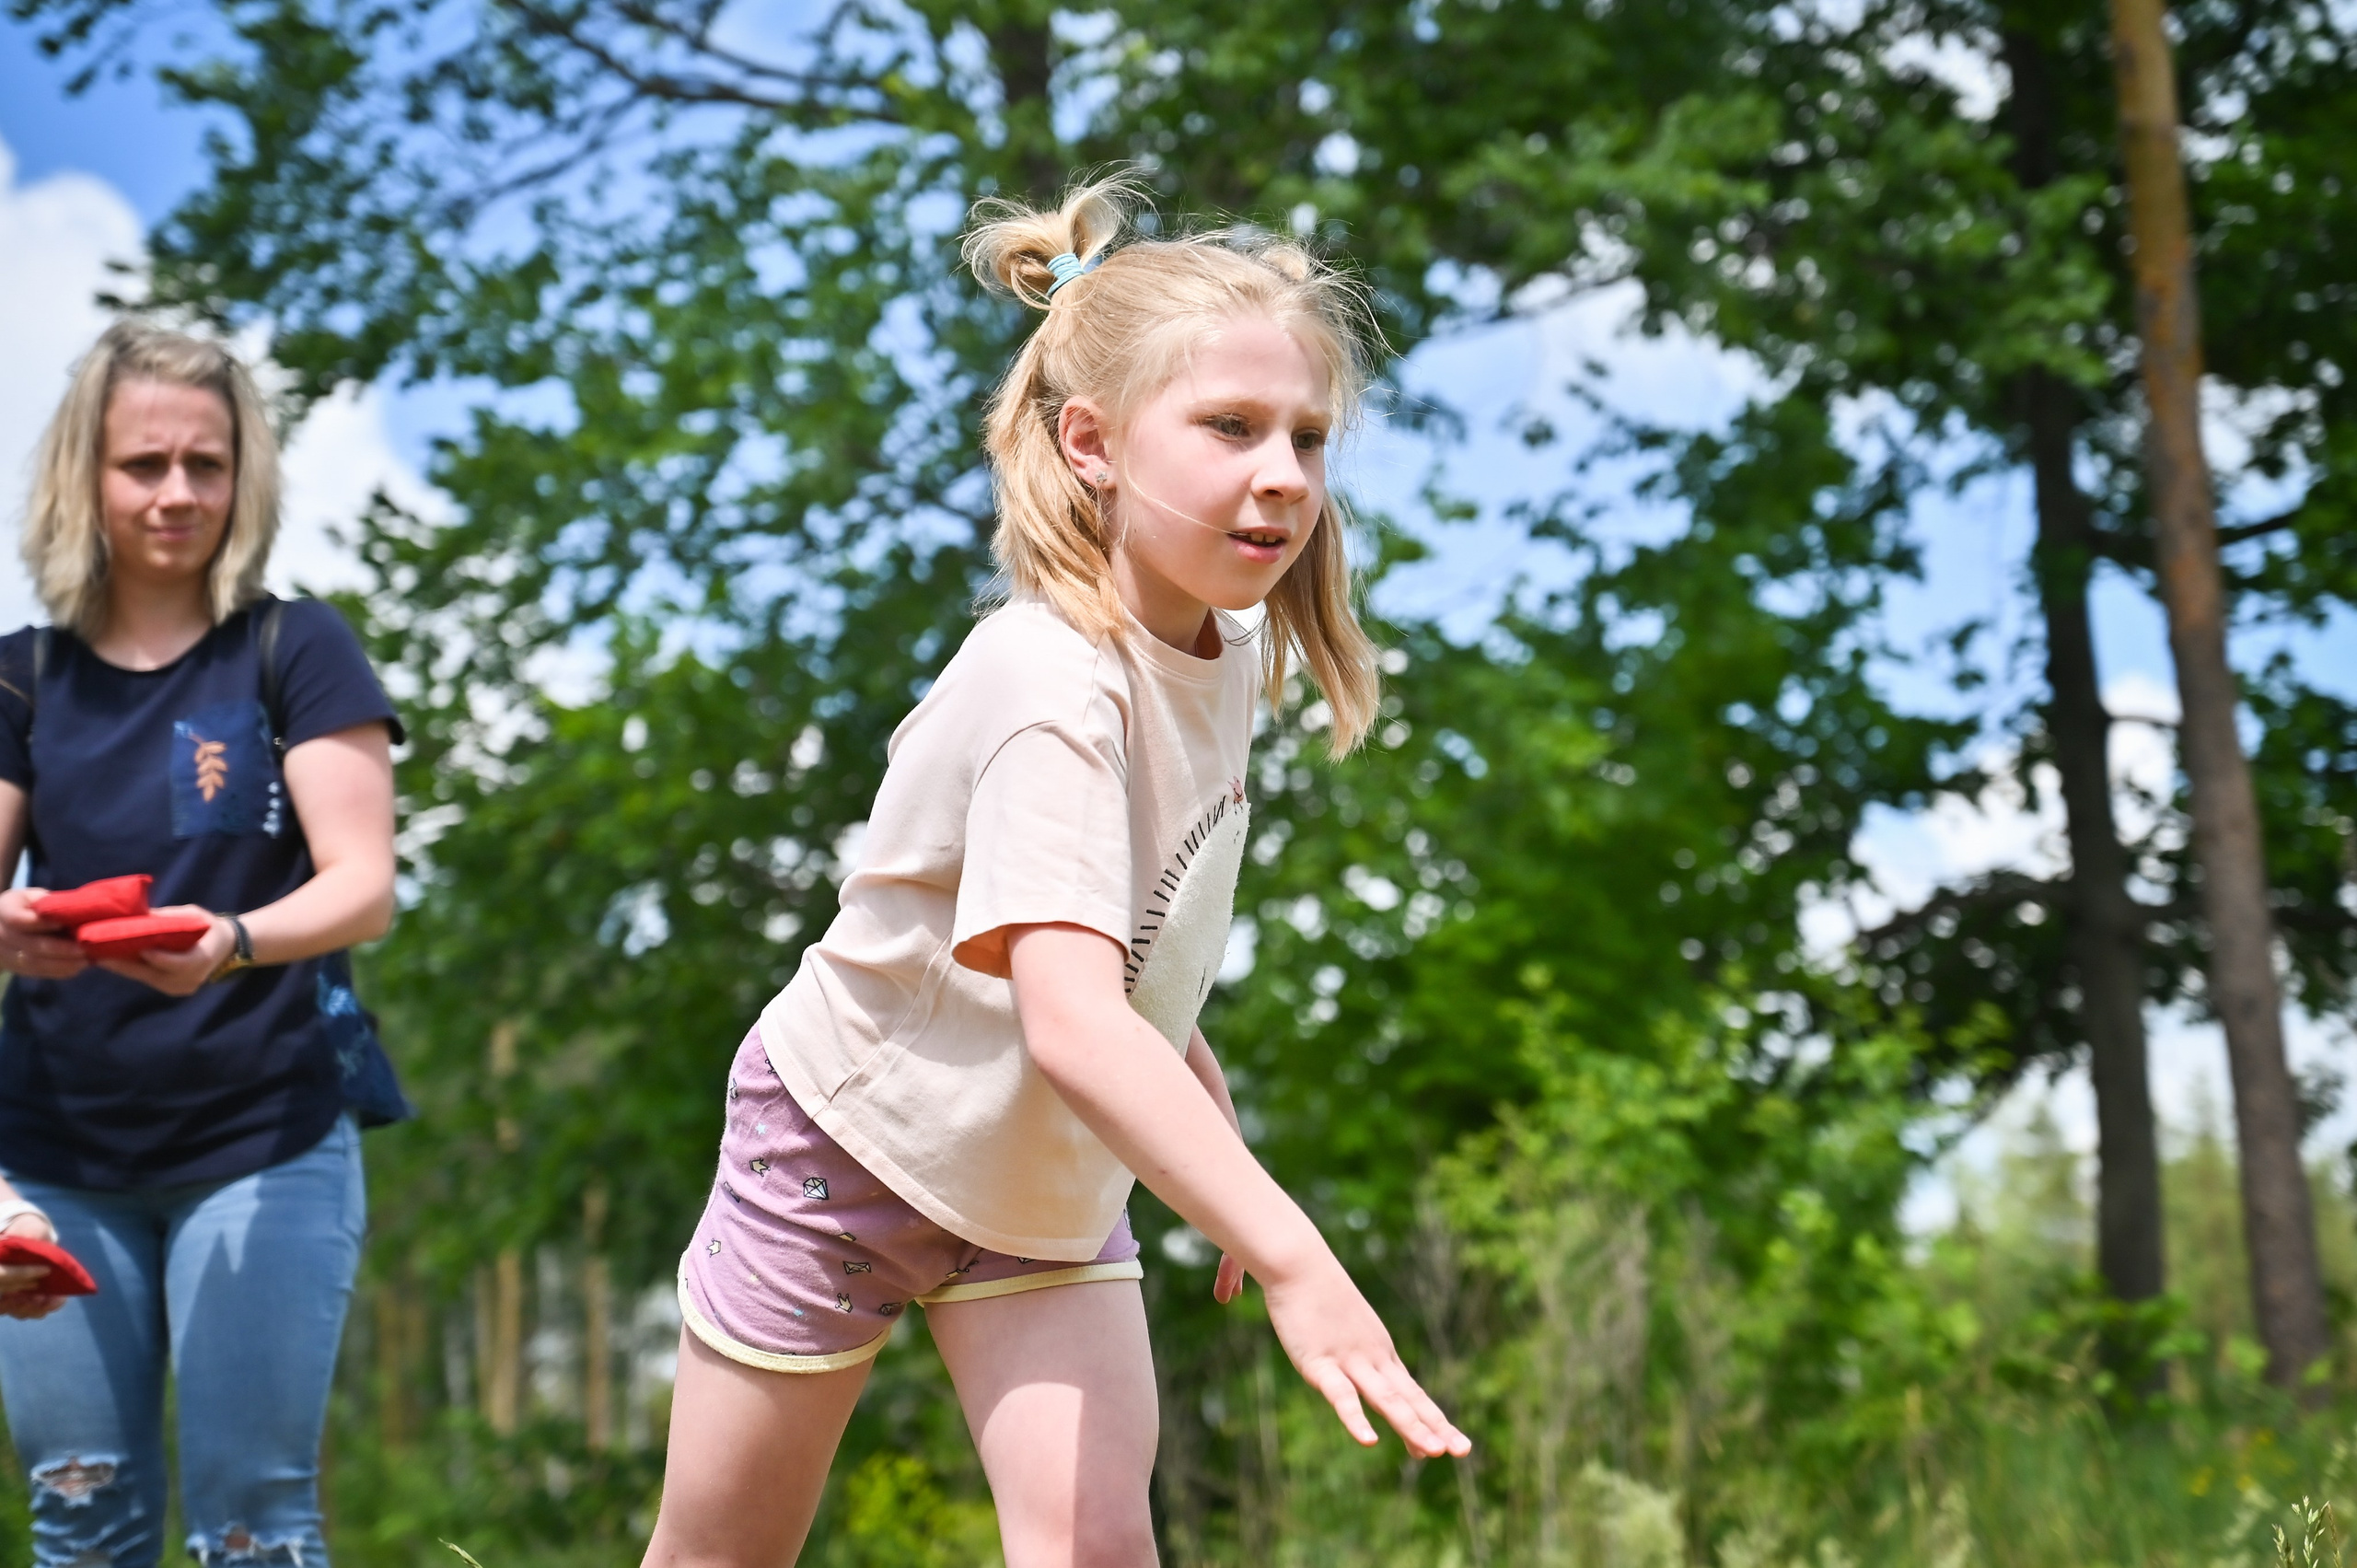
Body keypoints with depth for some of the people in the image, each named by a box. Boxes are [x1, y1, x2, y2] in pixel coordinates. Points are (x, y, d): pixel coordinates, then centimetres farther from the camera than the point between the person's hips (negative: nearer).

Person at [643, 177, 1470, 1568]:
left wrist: (1199, 1079, 5)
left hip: (1049, 1179, 6)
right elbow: (1069, 1020, -48)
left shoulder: (1229, 657, -8)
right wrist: (1291, 1256, -55)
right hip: (851, 1139, -6)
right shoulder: (1054, 689, -34)